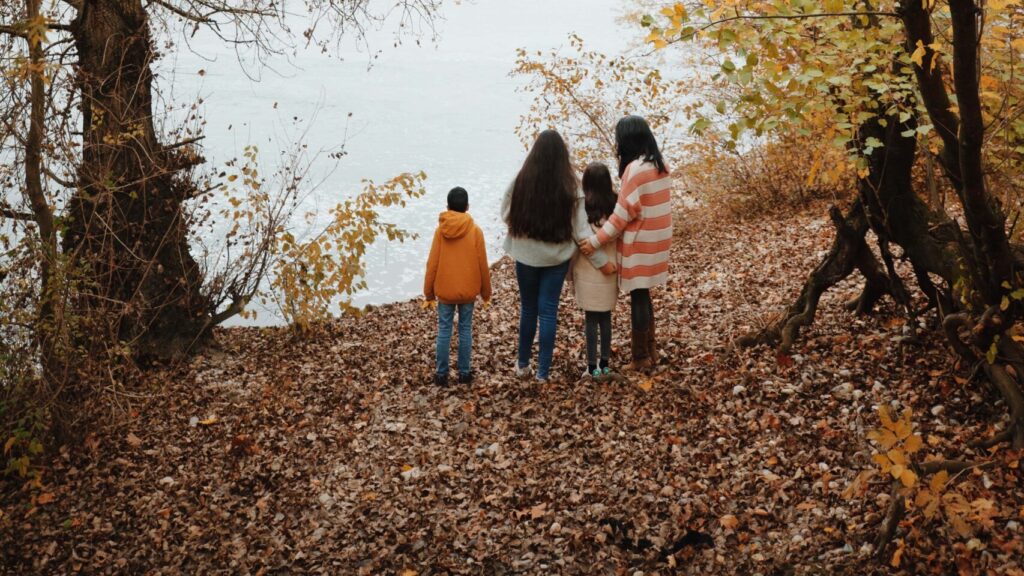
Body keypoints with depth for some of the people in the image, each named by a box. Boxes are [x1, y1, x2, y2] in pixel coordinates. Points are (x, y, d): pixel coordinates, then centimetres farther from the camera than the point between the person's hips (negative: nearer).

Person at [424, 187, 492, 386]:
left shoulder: (440, 230, -7)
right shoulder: (475, 230, -8)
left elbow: (432, 263, -4)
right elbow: (482, 264, -3)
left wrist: (429, 290, 7)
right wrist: (486, 291, 9)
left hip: (444, 290, 0)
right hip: (468, 290, 0)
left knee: (444, 330, 7)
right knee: (465, 330, 10)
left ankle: (441, 374, 11)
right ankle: (464, 373, 14)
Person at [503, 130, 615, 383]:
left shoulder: (521, 182, -13)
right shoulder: (570, 187, -13)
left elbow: (506, 215, 0)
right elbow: (581, 231, -10)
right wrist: (602, 262, -1)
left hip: (526, 256, 1)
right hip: (556, 258, -1)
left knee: (528, 308, 18)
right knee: (548, 311, 8)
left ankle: (523, 364, 30)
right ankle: (543, 371, 12)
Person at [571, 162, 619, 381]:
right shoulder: (616, 205, -5)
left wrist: (572, 272, 3)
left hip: (587, 271, -3)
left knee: (591, 319, 5)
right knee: (605, 317, 13)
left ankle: (593, 367, 9)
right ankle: (604, 365, 20)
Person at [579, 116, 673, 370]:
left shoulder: (635, 168, -19)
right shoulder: (659, 165, 7)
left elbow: (624, 213, -19)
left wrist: (596, 241, -15)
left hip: (639, 244, -8)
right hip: (655, 240, 8)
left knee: (638, 297, 1)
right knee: (643, 295, 18)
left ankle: (641, 358, 8)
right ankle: (651, 350, 27)